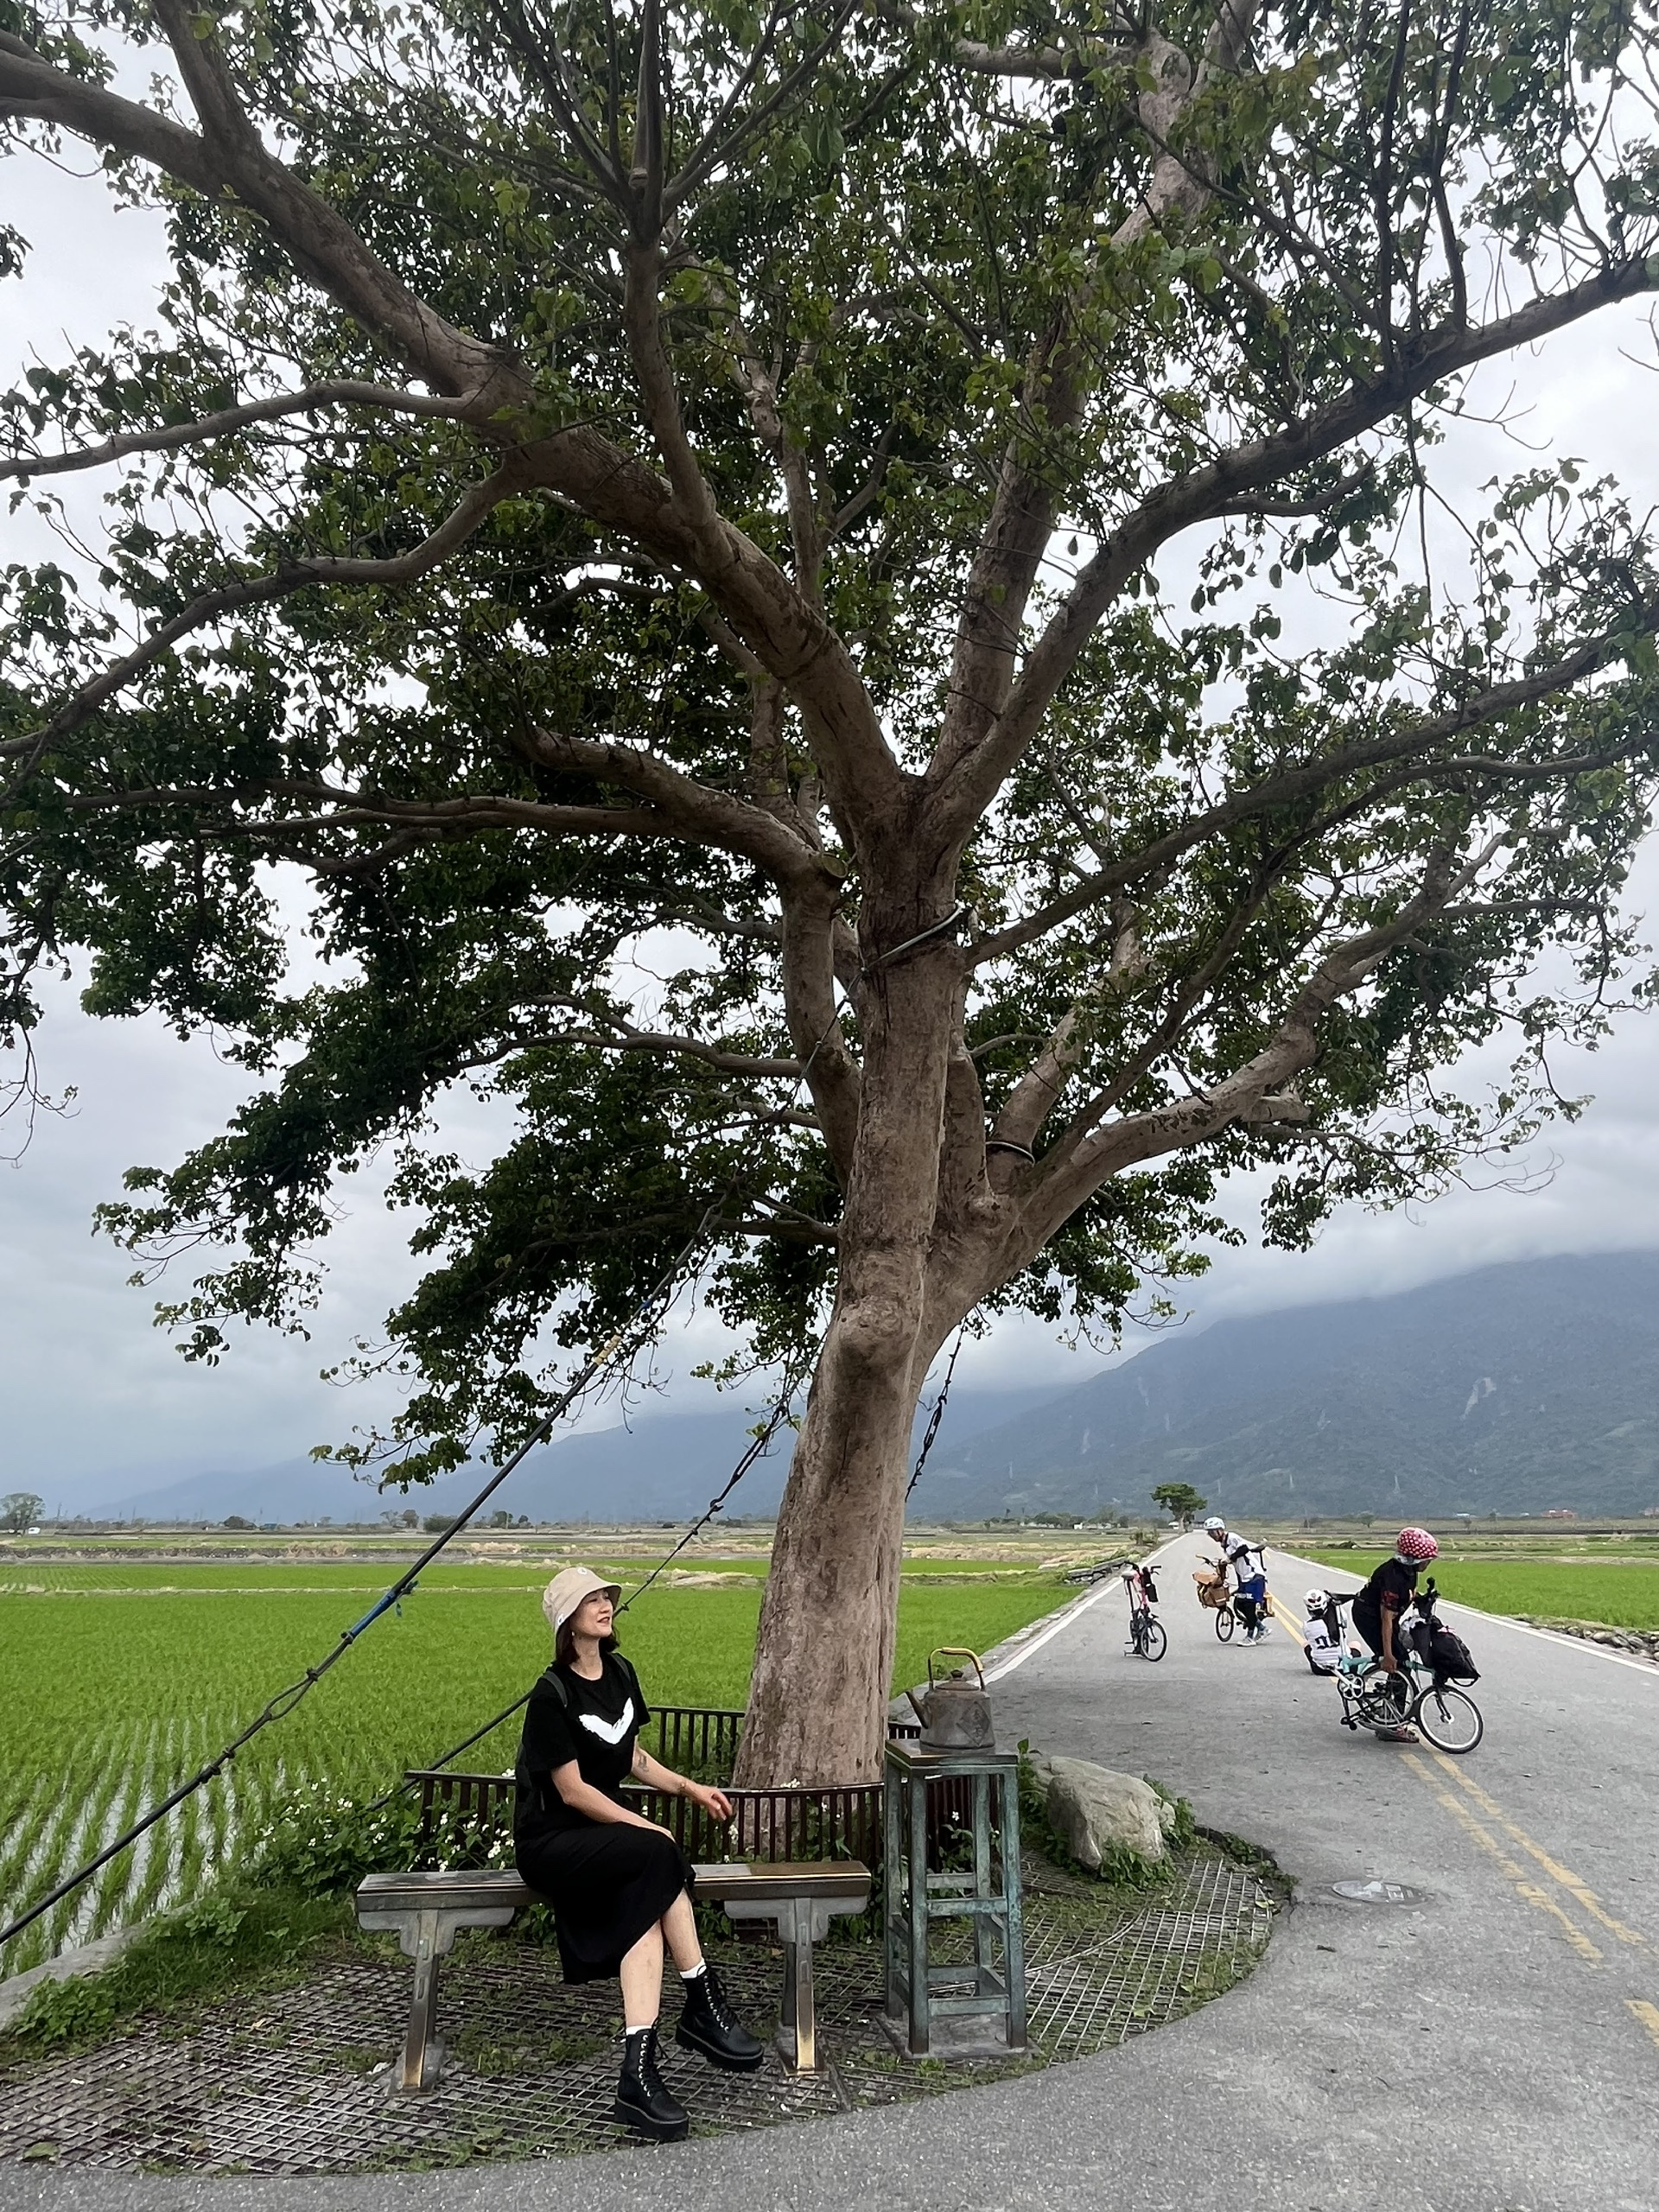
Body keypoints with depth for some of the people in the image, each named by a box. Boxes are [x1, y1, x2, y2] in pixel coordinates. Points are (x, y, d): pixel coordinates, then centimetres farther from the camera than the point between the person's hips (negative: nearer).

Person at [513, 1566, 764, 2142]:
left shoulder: (620, 1674, 7)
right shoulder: (553, 1695, -16)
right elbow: (572, 1791, -17)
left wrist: (690, 1788, 6)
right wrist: (649, 1830, -18)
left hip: (608, 1832, 6)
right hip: (551, 1843, -6)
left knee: (646, 1901, -27)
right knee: (659, 1856, -31)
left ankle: (638, 2074, -32)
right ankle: (705, 2004, -19)